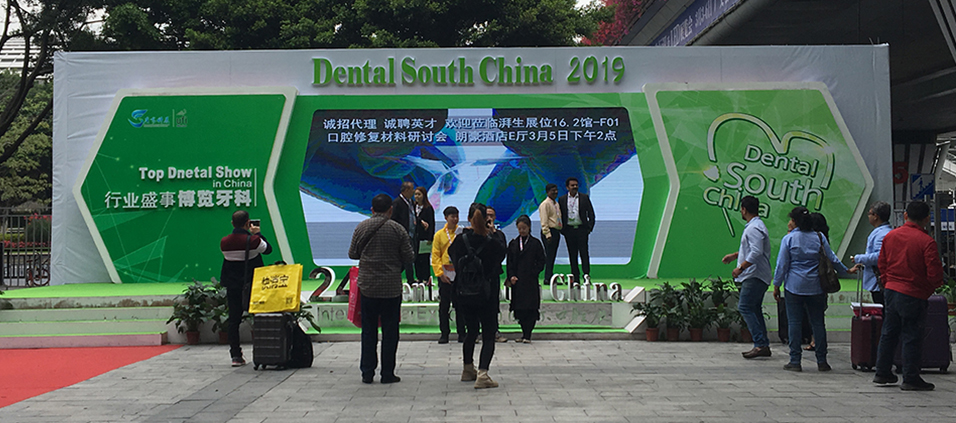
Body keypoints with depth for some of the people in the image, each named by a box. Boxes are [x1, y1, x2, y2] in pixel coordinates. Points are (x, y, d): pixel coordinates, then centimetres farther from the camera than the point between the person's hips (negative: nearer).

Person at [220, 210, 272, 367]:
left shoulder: (224, 242, -3)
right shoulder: (253, 241, -15)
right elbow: (268, 249, 1)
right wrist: (257, 234, 11)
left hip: (232, 286, 3)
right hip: (252, 286, -3)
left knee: (233, 320, 7)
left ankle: (235, 355, 6)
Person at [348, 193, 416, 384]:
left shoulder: (361, 227, 1)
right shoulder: (397, 229, -6)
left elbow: (352, 254, 8)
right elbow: (409, 257, -4)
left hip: (367, 286, 2)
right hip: (391, 288, -2)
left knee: (368, 331, 9)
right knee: (390, 331, 5)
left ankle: (367, 372, 11)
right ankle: (387, 373, 8)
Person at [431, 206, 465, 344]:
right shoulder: (439, 235, 5)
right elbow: (435, 256, 3)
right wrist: (440, 273, -7)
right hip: (445, 274, 0)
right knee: (444, 305, 3)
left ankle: (461, 333, 9)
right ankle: (444, 333, 10)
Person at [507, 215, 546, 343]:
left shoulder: (535, 243, 3)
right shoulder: (513, 244, 11)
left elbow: (541, 262, 2)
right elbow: (510, 263, 10)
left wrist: (533, 274, -9)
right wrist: (511, 276, -4)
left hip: (531, 281, -3)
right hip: (517, 282, 3)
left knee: (531, 308, -7)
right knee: (519, 309, 3)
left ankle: (527, 335, -4)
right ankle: (524, 333, 14)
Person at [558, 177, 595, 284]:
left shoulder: (584, 198, 5)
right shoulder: (562, 199, 6)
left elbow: (591, 214, 7)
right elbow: (560, 215, 8)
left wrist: (590, 227, -2)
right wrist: (562, 229, 1)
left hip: (581, 229, -1)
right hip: (569, 230, 1)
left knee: (584, 253, -5)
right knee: (572, 255, 5)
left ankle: (586, 276, -1)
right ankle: (575, 278, 10)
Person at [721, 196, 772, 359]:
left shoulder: (753, 228, -15)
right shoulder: (757, 226, 20)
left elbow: (756, 252, -25)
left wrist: (741, 267, -21)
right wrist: (735, 255, 33)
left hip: (754, 276, -11)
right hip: (758, 276, 11)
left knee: (745, 307, -13)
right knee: (754, 309, 12)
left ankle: (761, 344, -17)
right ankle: (763, 345, 12)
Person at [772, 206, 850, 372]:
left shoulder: (788, 239, -4)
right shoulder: (819, 237, 4)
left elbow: (782, 265, -3)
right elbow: (832, 259, 8)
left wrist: (776, 285, 4)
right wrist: (846, 271, 23)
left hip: (794, 287, -3)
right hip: (815, 288, 3)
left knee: (794, 322, 1)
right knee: (818, 322, 8)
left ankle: (795, 361, 1)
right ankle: (822, 361, 11)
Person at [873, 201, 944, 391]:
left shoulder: (890, 235, 3)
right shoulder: (926, 242, -15)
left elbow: (881, 263, 11)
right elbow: (935, 274, -14)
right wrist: (933, 287, 6)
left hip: (891, 290, 6)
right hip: (913, 295, -6)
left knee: (889, 333, 15)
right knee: (911, 337, 1)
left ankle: (882, 373, 22)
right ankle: (910, 379, 7)